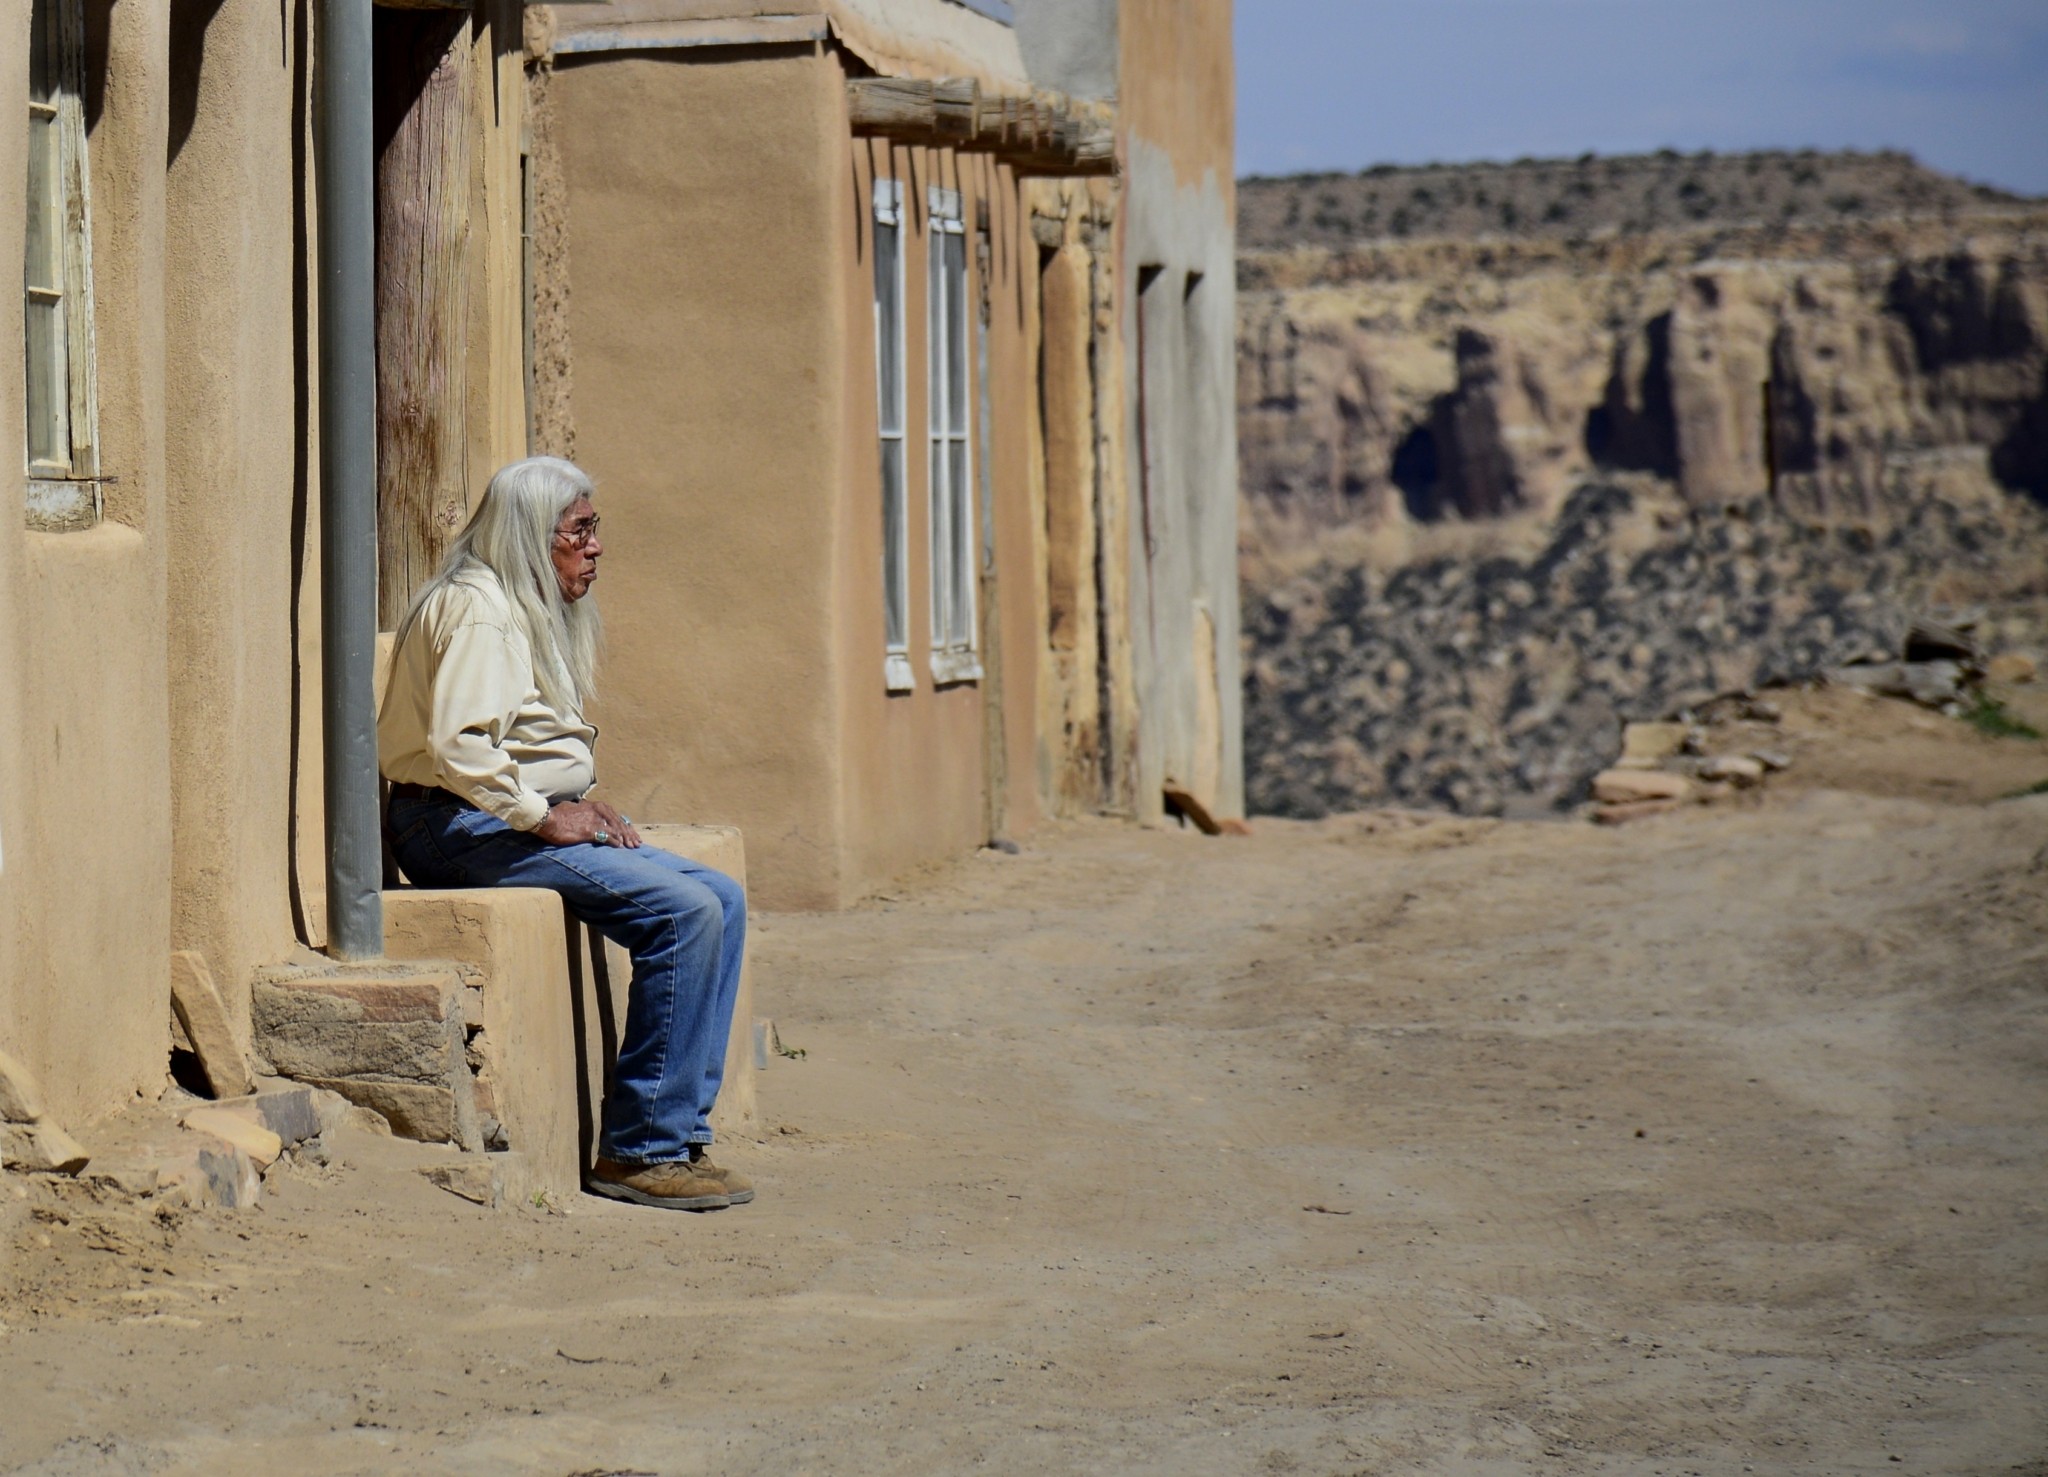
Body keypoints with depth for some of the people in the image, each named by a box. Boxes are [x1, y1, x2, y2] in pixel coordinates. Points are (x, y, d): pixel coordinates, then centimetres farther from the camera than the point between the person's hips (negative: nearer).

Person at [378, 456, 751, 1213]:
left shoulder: (538, 610, 20)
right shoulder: (478, 609, -13)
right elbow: (456, 746, -26)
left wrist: (581, 805, 11)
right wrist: (545, 816, -20)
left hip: (525, 818, 11)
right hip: (461, 829, -11)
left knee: (722, 899, 0)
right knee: (683, 910, -22)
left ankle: (682, 1133, -2)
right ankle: (640, 1150, -19)